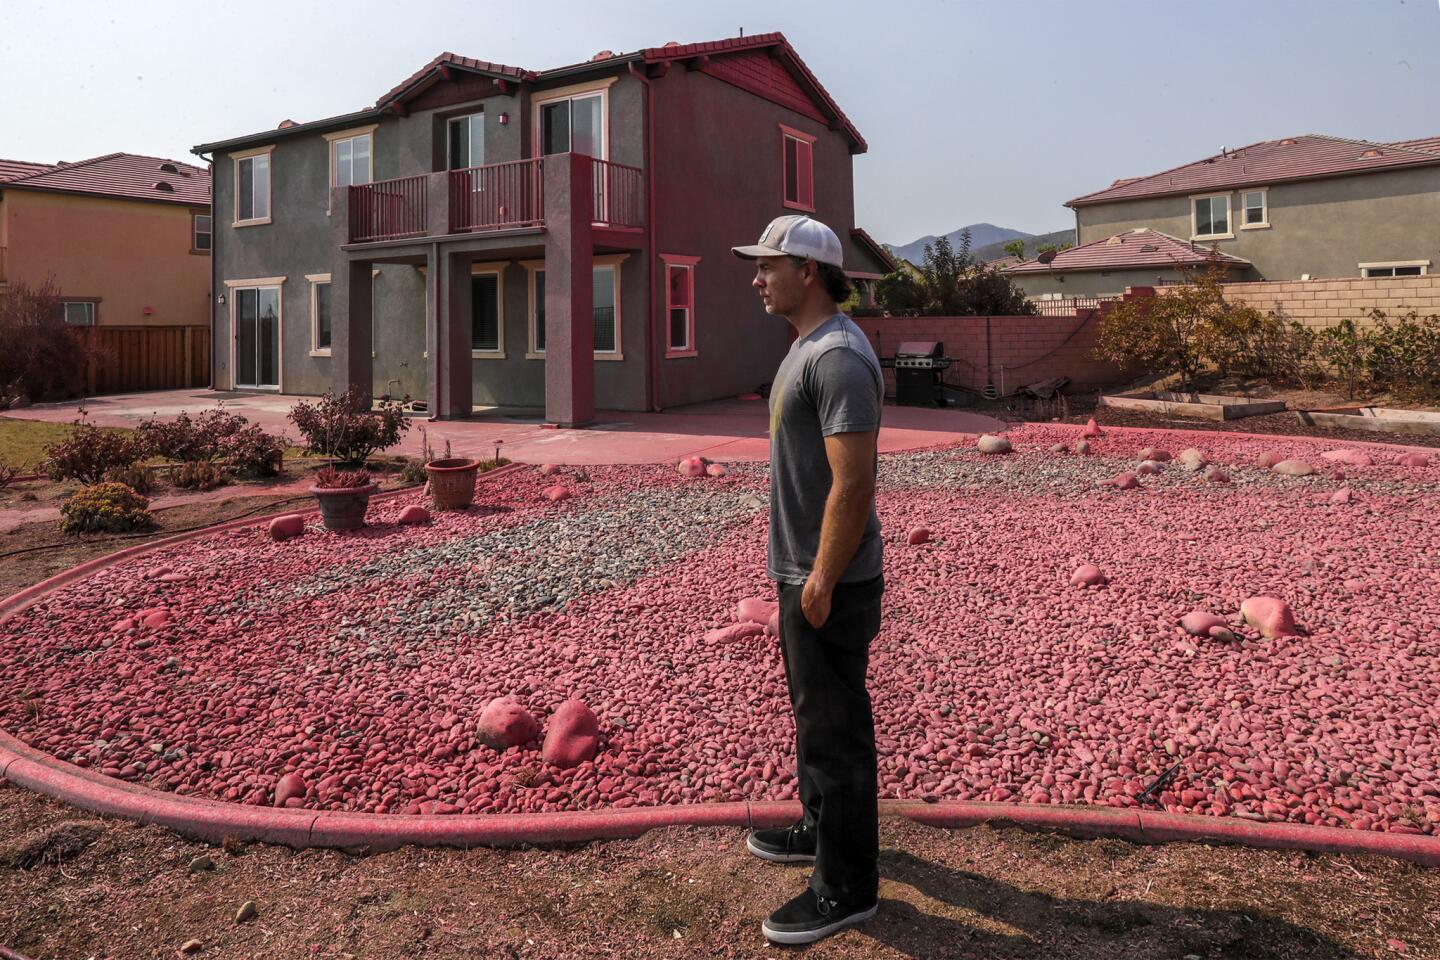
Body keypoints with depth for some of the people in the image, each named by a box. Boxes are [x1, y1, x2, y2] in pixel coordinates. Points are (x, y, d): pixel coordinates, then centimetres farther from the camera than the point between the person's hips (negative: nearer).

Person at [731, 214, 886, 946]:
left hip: (829, 582, -10)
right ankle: (822, 827, 41)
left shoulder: (838, 357, -21)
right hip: (803, 571, 10)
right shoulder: (807, 347, 12)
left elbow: (853, 483, -26)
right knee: (813, 711, 22)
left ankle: (846, 886, 15)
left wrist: (824, 580, -23)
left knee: (833, 725, 1)